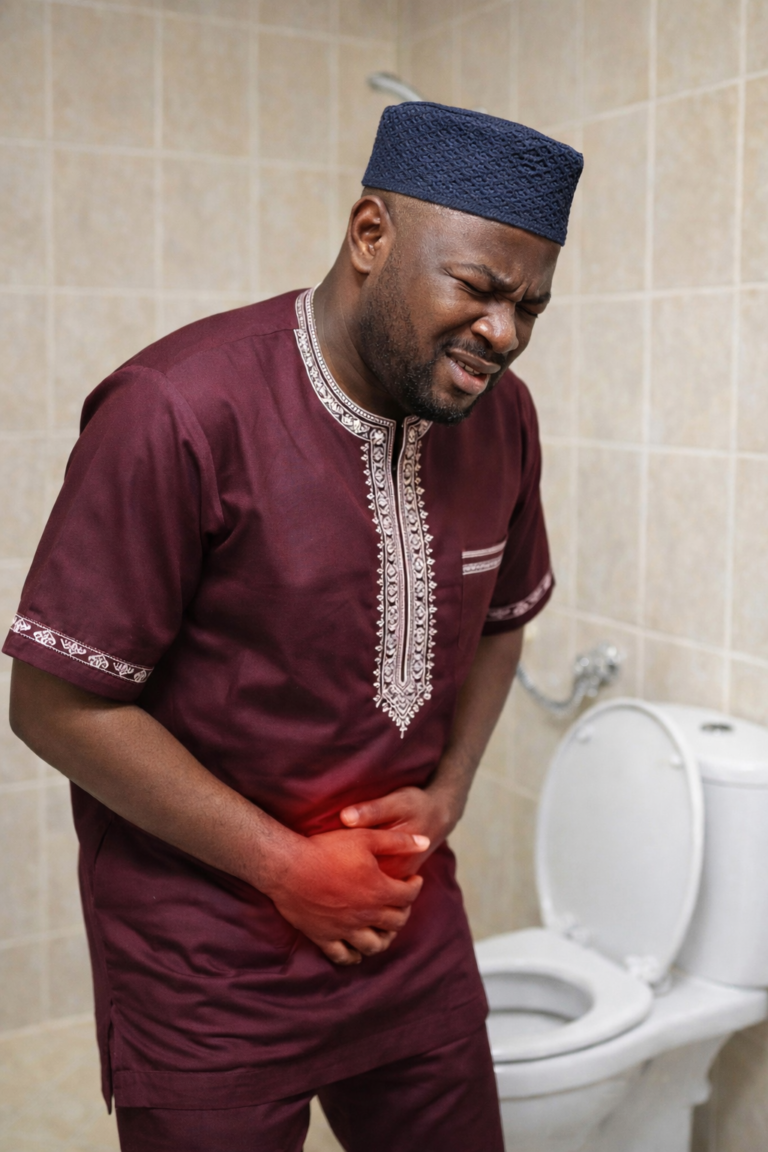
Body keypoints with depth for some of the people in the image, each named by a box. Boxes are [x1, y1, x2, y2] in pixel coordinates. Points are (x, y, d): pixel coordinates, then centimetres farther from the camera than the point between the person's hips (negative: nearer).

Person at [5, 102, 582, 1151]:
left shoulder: (500, 415, -3)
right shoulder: (180, 412, -23)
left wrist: (446, 794, -2)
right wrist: (287, 868, -16)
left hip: (412, 927, 6)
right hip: (207, 955, -5)